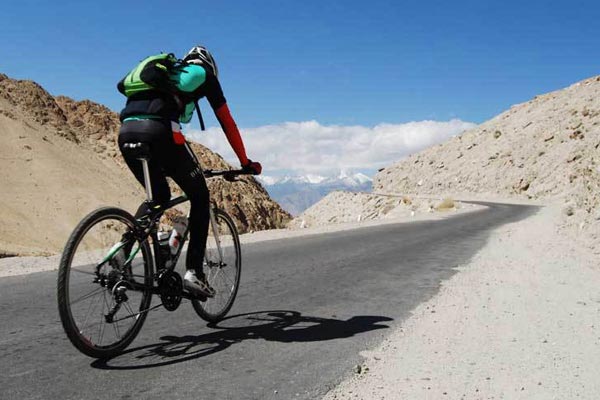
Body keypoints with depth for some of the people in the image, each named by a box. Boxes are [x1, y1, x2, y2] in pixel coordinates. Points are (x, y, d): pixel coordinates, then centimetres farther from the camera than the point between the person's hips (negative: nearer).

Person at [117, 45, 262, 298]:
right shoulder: (205, 75, 23)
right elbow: (227, 123, 22)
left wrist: (161, 164, 47)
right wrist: (245, 163, 31)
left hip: (126, 131, 6)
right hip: (158, 131, -6)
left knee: (158, 197, 27)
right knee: (200, 197, 11)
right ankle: (193, 272, 2)